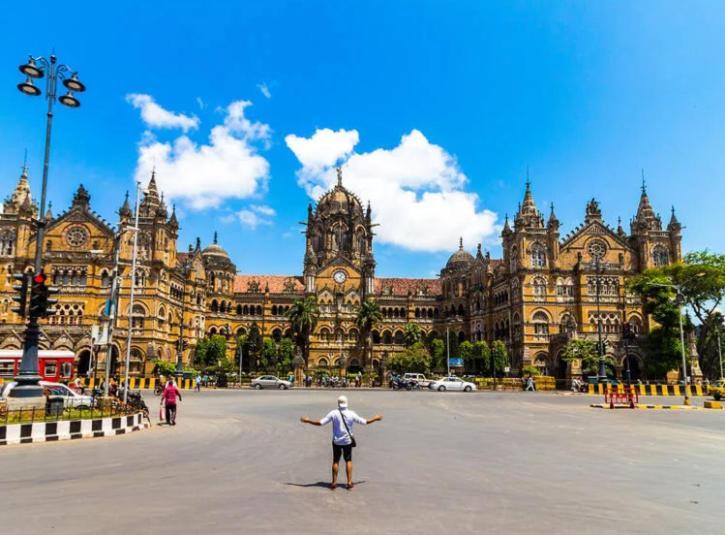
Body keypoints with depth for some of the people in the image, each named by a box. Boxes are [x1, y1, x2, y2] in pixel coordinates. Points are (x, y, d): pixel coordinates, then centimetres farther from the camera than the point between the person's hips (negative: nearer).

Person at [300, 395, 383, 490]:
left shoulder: (333, 413, -13)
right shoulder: (351, 414, -10)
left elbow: (321, 422, -13)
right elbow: (364, 422, -3)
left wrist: (308, 421, -1)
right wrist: (375, 418, 13)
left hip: (336, 441, 0)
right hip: (348, 441, 0)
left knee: (335, 461, 12)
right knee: (348, 461, 11)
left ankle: (334, 482, 15)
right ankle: (349, 482, 10)